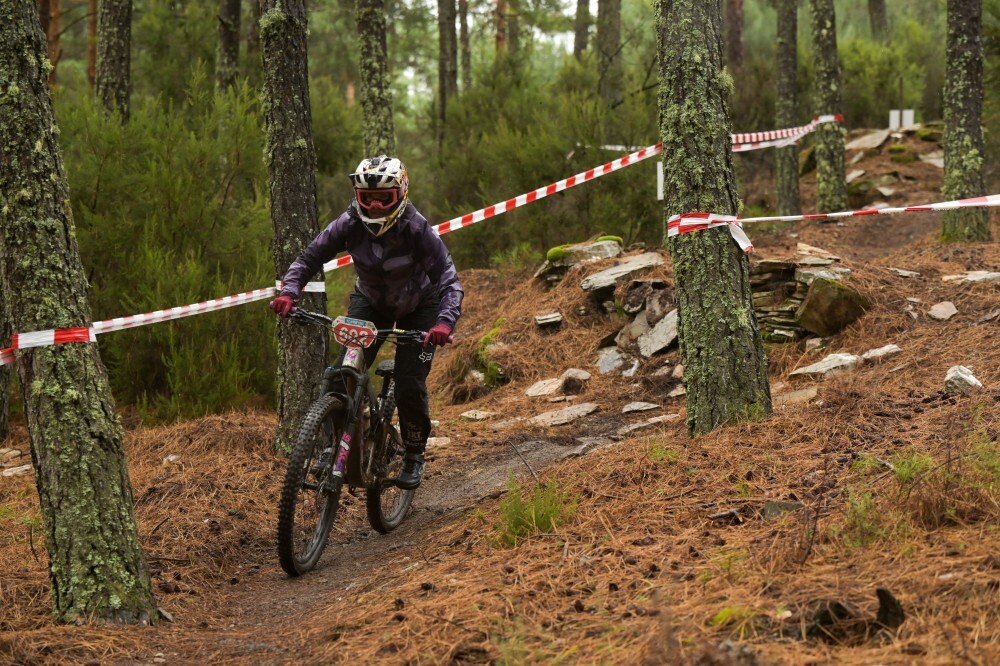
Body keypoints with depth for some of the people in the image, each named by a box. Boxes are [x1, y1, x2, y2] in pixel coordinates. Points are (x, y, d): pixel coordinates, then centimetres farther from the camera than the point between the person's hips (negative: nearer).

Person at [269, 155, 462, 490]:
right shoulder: (349, 224, -26)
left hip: (418, 306, -3)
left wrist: (444, 323, -53)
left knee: (410, 386, -12)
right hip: (370, 302, 3)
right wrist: (288, 292, -38)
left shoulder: (417, 229, -33)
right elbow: (309, 258, -19)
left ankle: (414, 456, 13)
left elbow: (449, 280, -36)